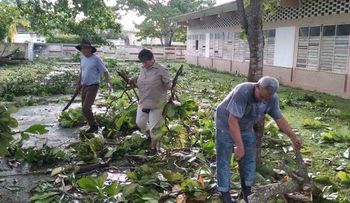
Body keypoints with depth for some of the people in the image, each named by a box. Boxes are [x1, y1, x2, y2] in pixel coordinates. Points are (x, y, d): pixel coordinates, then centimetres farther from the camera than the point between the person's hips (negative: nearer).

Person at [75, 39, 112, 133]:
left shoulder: (96, 59, -11)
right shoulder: (82, 59, 9)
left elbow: (105, 71, -12)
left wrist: (108, 83, -26)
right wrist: (78, 85, 25)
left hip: (93, 86, -7)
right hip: (84, 86, 8)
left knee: (86, 108, -15)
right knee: (85, 108, 10)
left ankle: (94, 126, 2)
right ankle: (93, 127, 24)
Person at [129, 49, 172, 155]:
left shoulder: (161, 70, -16)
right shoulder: (142, 69, 4)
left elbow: (169, 83, -15)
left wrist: (171, 86, -36)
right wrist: (134, 80, 6)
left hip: (157, 104, -6)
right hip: (143, 102, 7)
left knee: (154, 127, 3)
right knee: (140, 123, 14)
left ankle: (154, 146, 26)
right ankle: (151, 136, 43)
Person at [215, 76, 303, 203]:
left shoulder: (273, 98, -16)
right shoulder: (243, 92, -36)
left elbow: (279, 118, -1)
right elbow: (233, 120, -37)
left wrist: (293, 137, -4)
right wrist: (239, 145, -38)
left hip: (246, 128, 6)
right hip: (226, 124, -6)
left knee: (249, 158, 10)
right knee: (224, 160, -2)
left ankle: (247, 190, 26)